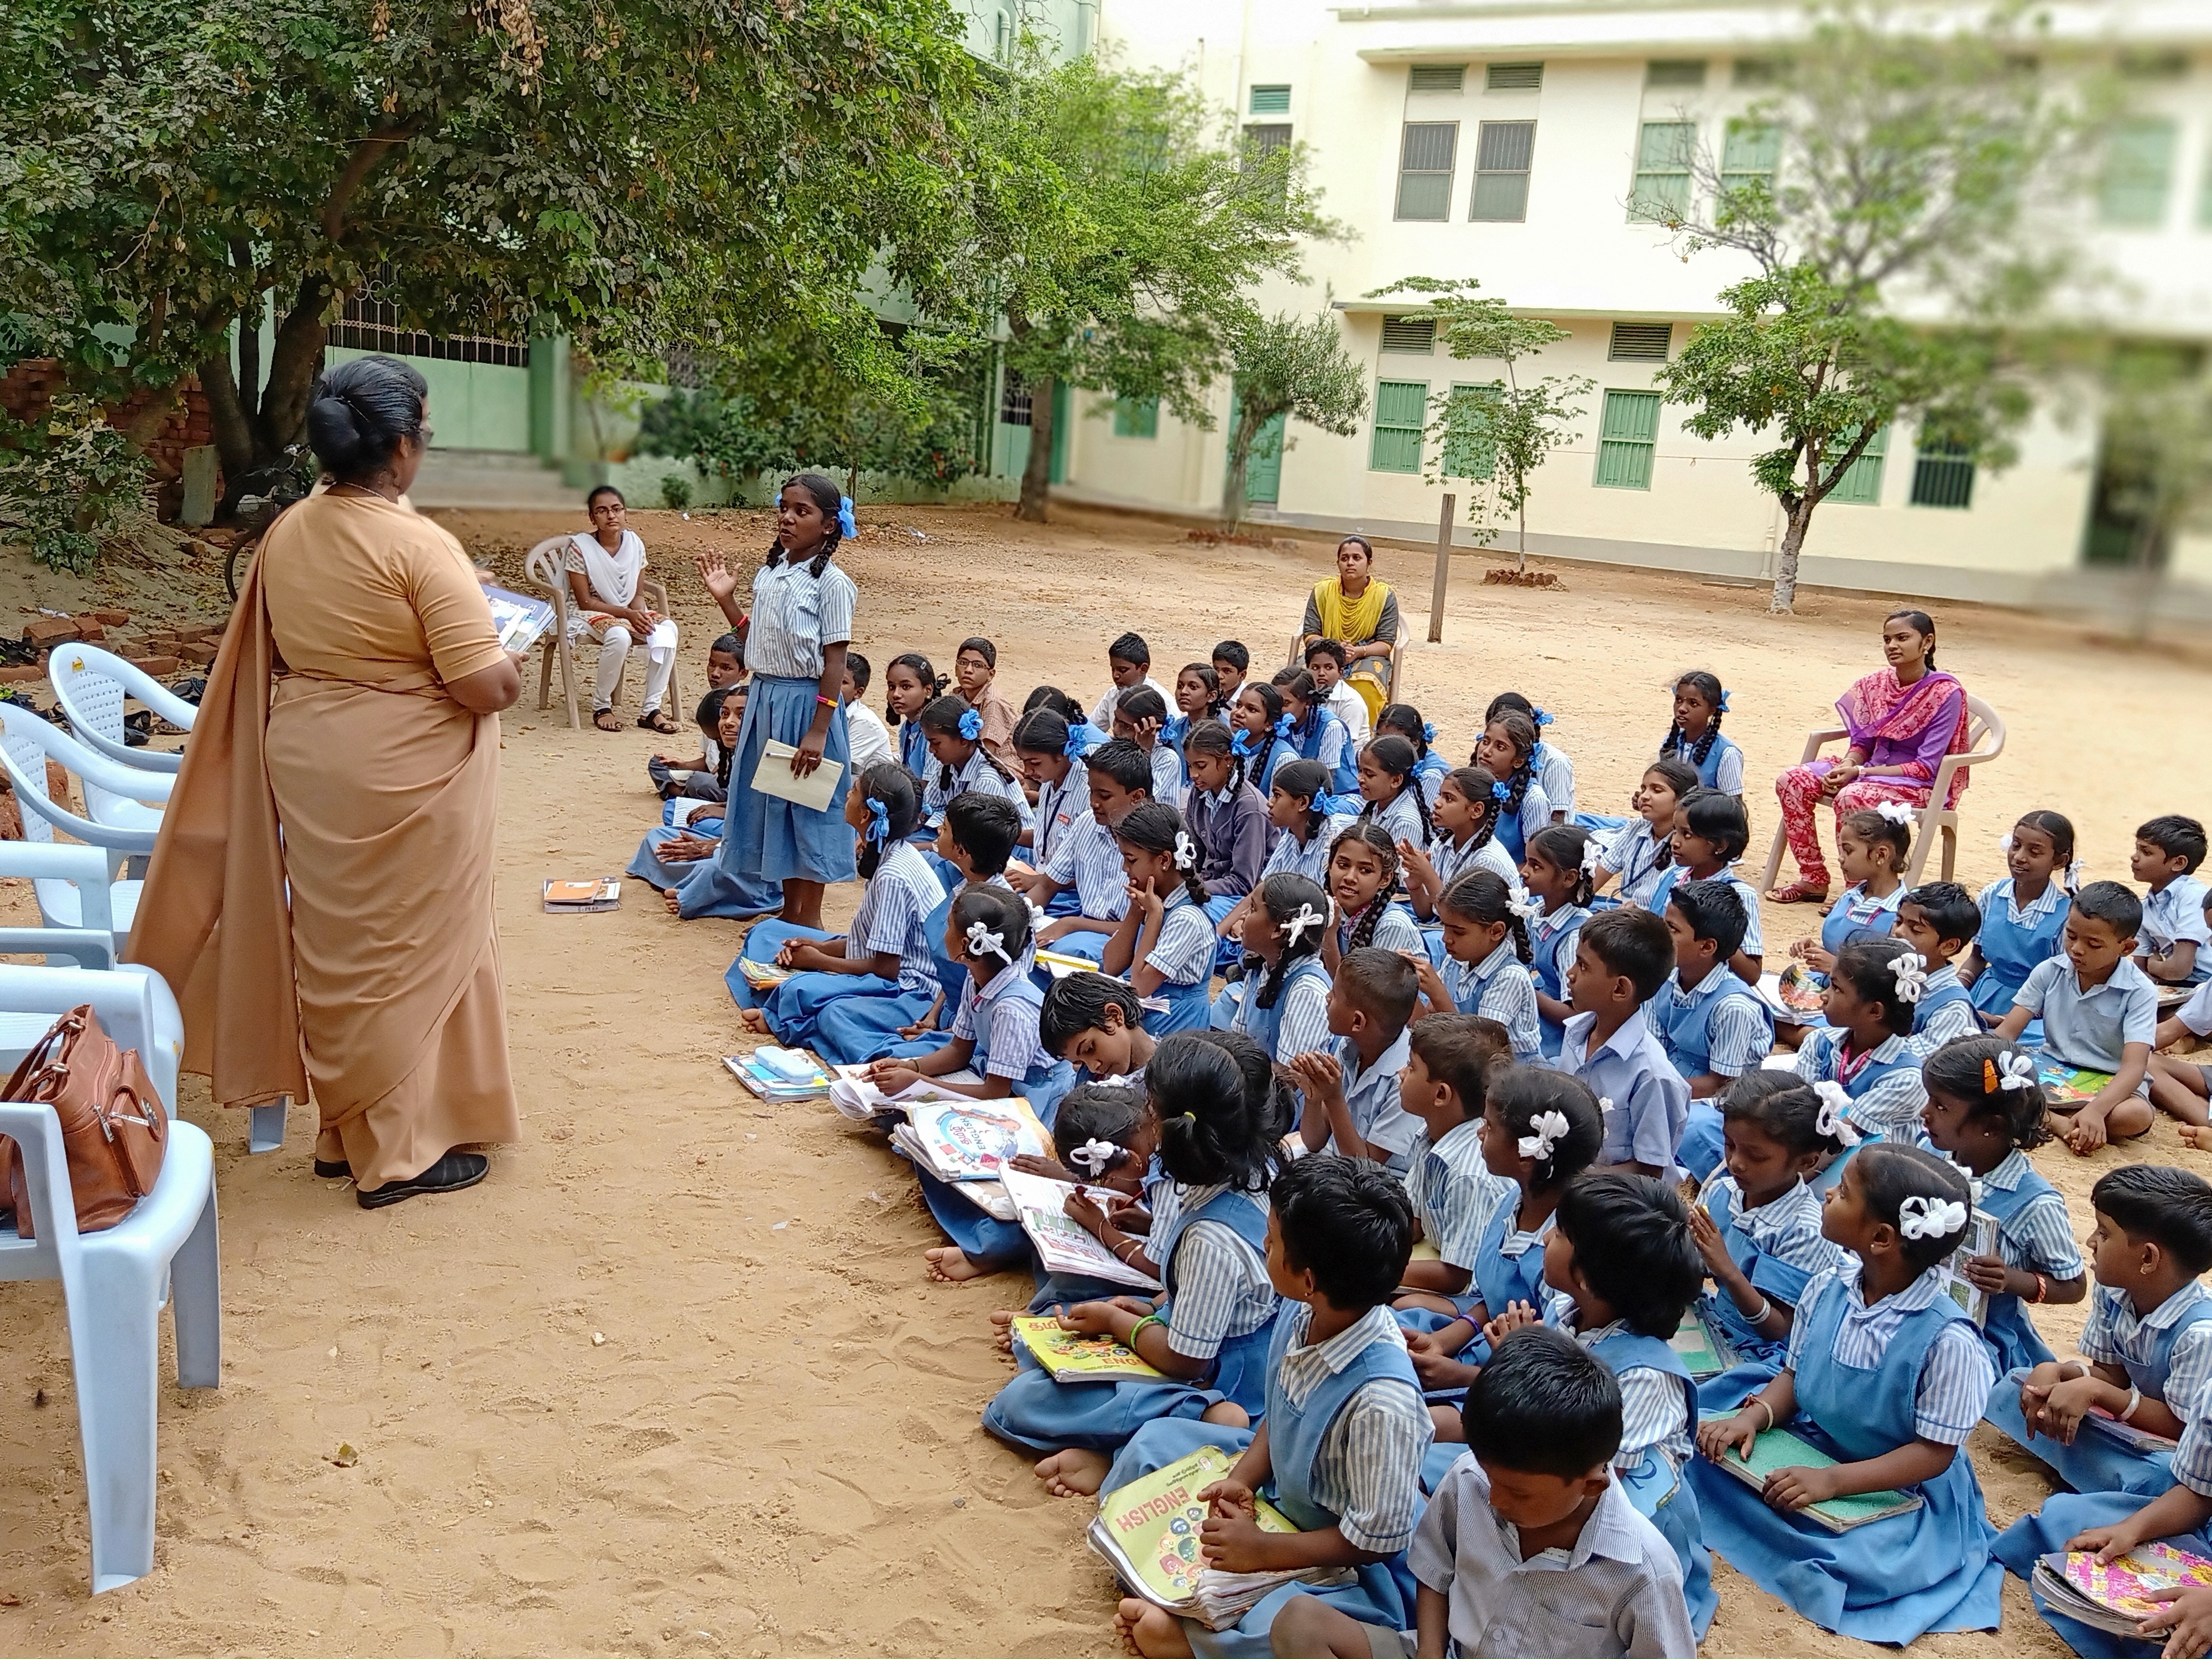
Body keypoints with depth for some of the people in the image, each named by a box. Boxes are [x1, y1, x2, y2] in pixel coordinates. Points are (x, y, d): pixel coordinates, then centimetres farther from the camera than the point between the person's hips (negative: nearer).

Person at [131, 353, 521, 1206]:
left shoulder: (286, 533, 3)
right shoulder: (418, 545, -19)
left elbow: (275, 656, 13)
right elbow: (488, 685, -21)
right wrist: (512, 664, -1)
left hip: (309, 764, 7)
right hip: (406, 780, -7)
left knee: (338, 948, 17)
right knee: (411, 952, 5)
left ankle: (347, 1129, 30)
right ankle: (402, 1151, 15)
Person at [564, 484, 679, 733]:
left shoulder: (635, 544, -1)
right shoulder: (579, 547, -14)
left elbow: (634, 596, 4)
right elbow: (585, 602, -14)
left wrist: (641, 615, -19)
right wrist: (628, 614, -24)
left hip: (627, 613, 5)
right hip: (589, 615, -5)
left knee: (666, 630, -23)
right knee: (619, 636, -38)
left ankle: (651, 709, -17)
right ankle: (601, 707, -16)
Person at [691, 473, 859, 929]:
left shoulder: (831, 583, -13)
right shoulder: (769, 574, 8)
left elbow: (834, 661, -15)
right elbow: (758, 643, 12)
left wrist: (818, 732, -19)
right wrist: (725, 599, 5)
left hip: (806, 703, -7)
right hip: (764, 699, 8)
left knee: (808, 809, 3)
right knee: (772, 804, 15)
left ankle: (809, 916, 17)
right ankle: (790, 910, 29)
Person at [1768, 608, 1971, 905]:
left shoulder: (1946, 693, -15)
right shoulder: (1878, 683, 3)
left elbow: (1926, 767, -18)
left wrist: (1860, 772, -23)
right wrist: (1848, 766, -12)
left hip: (1920, 786, -7)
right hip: (1869, 770, 7)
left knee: (1851, 798, -36)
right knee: (1792, 782, -13)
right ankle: (1813, 880, -6)